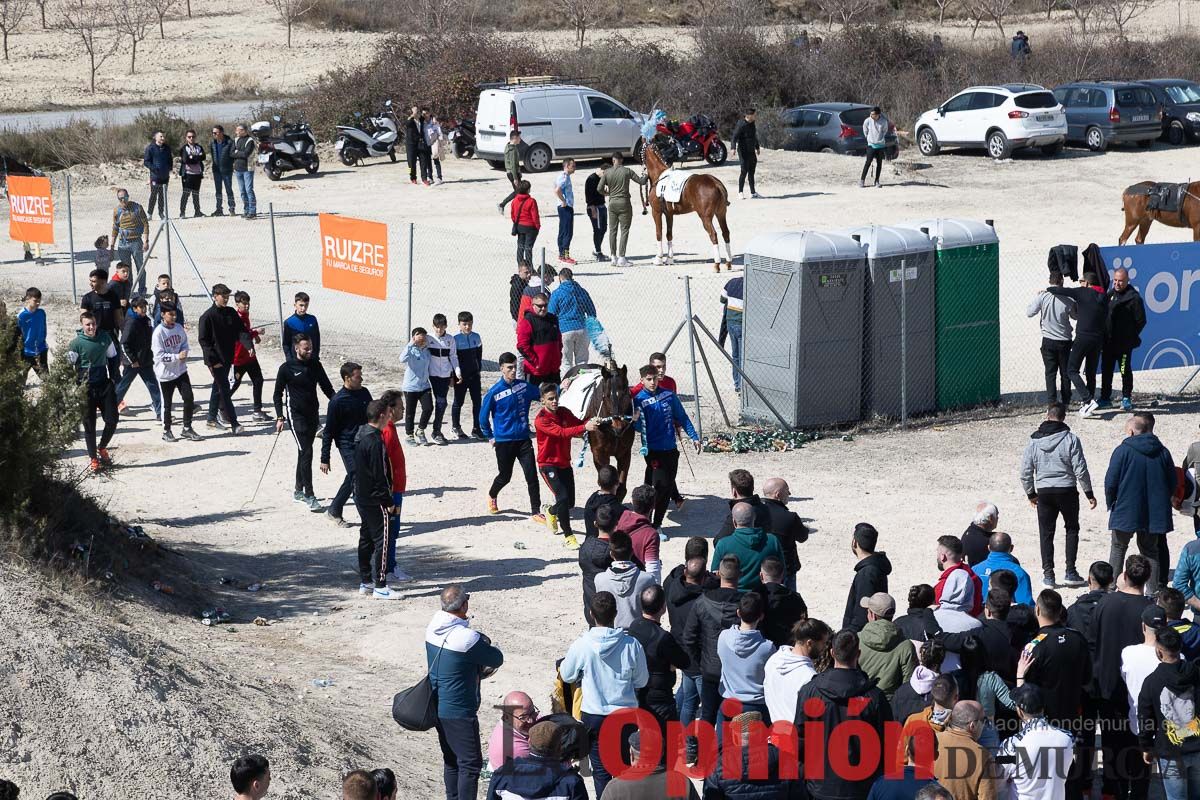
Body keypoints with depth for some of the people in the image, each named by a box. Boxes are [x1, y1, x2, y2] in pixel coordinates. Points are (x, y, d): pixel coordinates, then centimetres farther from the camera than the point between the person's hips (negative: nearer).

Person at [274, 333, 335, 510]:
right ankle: (309, 496, -12)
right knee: (306, 452, -13)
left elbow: (326, 387, 13)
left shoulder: (315, 364, 4)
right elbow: (278, 394, -2)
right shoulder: (287, 368, -8)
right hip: (297, 415, -5)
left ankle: (298, 491, 25)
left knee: (305, 452, 13)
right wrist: (280, 417, -10)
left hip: (313, 414, 5)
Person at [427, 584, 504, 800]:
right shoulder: (466, 638, -26)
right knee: (471, 763, 1)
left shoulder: (433, 628, -1)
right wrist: (489, 646, 10)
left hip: (437, 707, 9)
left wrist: (477, 671, 4)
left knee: (451, 759, 20)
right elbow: (497, 659, -11)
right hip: (459, 712, -9)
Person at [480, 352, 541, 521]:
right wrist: (490, 437, 4)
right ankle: (492, 497, 42)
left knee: (531, 475, -7)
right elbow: (483, 416, 0)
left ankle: (536, 512, -1)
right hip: (504, 441, -3)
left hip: (523, 439, 3)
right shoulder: (494, 392, -10)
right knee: (505, 476, 11)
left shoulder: (523, 386, 1)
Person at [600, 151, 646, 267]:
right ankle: (621, 258, -5)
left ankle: (613, 257, 14)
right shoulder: (627, 171, -8)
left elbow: (600, 189, -5)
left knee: (612, 230, 11)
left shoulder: (607, 172, -2)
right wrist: (645, 176, 21)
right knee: (624, 230, 0)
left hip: (612, 203, 3)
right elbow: (641, 181, -1)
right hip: (624, 203, -3)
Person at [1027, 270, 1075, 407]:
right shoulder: (1068, 298, -8)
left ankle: (1051, 402, -5)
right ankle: (1065, 402, 13)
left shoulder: (1043, 296, -11)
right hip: (1064, 340, 1)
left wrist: (1036, 298, 10)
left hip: (1048, 341, -1)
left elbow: (1029, 312, -4)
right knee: (1065, 372, 11)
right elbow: (1075, 315, 8)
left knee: (1050, 372, 3)